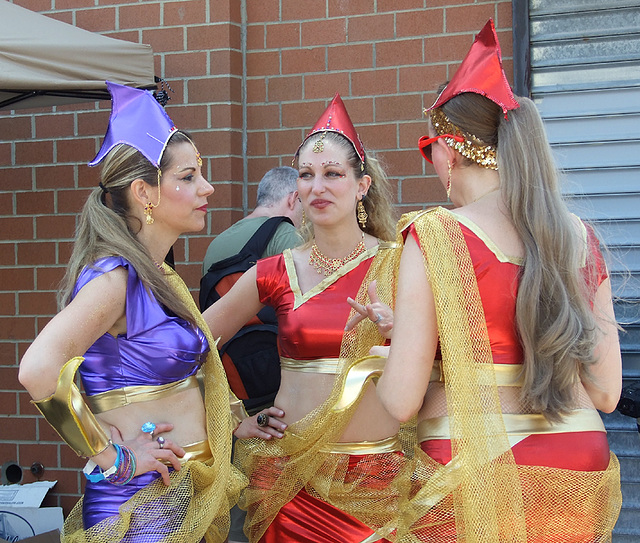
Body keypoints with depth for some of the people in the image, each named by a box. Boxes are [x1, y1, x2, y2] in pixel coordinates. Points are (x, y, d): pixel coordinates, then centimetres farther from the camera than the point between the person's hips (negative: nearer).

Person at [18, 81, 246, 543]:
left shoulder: (162, 278, 11)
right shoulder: (113, 276, -17)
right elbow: (40, 371, -31)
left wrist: (228, 421, 11)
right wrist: (113, 458, -22)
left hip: (191, 499, 9)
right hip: (142, 503, -9)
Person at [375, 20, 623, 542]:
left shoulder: (434, 238, -10)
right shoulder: (581, 238, 4)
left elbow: (401, 401, -12)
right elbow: (605, 392, 7)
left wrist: (397, 343, 9)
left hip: (473, 489, -5)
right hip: (579, 479, 5)